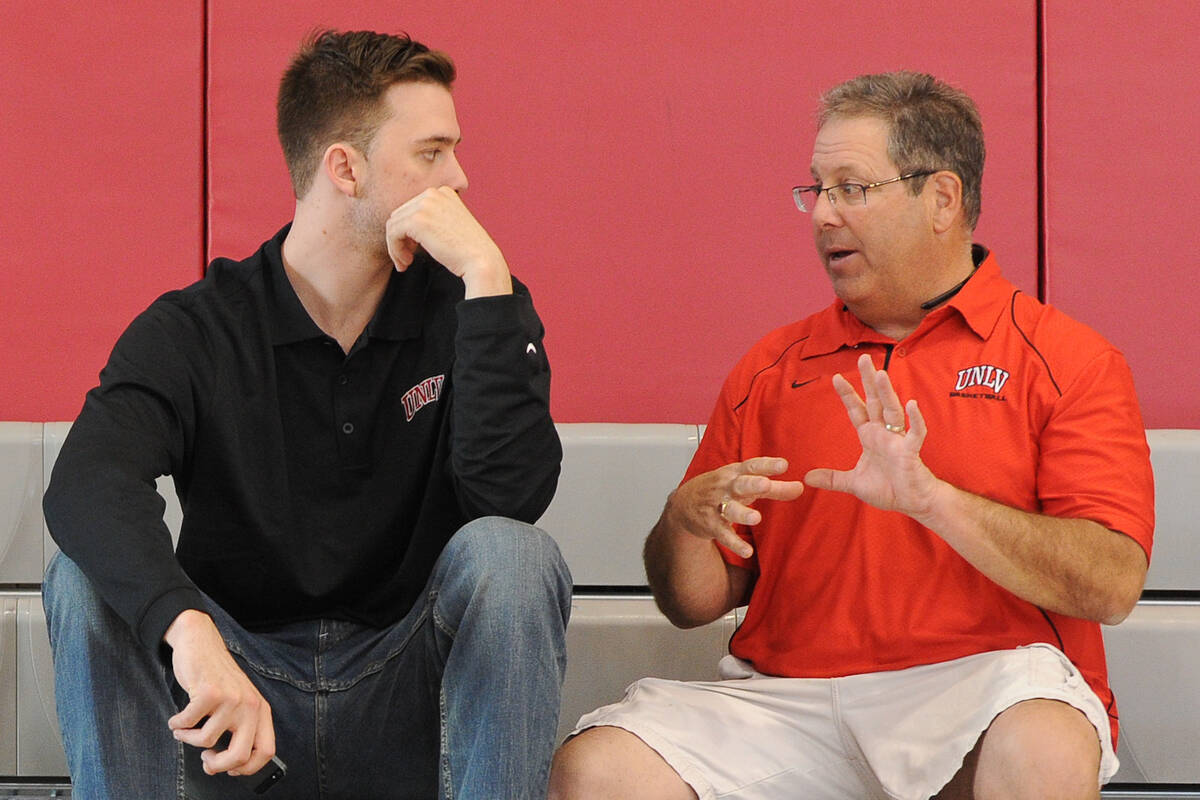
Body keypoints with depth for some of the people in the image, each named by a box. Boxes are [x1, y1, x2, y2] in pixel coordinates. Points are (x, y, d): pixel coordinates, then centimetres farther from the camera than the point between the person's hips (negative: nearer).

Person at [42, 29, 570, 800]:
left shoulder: (463, 311, 1)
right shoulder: (194, 331, -4)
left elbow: (512, 494, -18)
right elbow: (86, 484, -25)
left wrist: (487, 275, -21)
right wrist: (187, 628, -45)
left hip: (406, 697, 0)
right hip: (238, 683, 0)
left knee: (511, 552, -26)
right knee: (90, 572, -24)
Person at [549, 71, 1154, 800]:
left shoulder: (1067, 360, 5)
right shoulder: (772, 369, 17)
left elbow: (1112, 586, -10)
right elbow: (695, 602, 18)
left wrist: (932, 498, -19)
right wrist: (684, 523, -6)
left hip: (977, 683, -3)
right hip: (788, 697, 3)